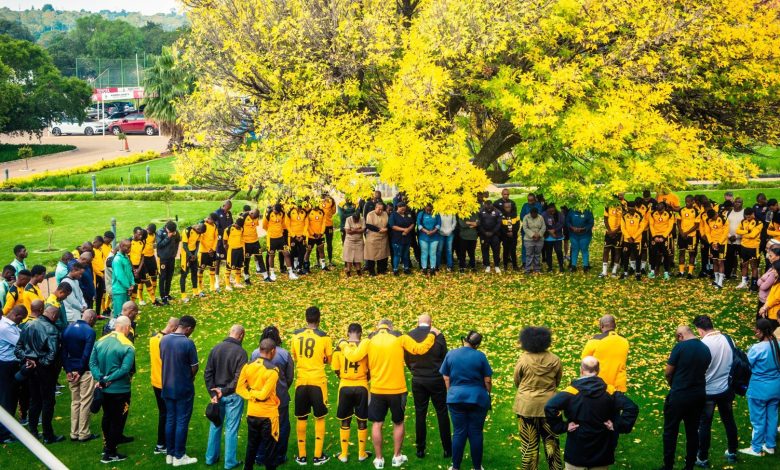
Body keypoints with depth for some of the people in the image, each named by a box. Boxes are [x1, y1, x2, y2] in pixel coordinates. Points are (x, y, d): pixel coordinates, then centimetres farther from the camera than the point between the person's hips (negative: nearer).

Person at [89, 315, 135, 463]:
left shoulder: (100, 342, 0)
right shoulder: (127, 347, -18)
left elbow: (92, 363, -3)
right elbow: (125, 369, -24)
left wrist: (100, 378, -11)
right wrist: (107, 379, -18)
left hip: (104, 389, 6)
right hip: (120, 390, -6)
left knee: (107, 417, 23)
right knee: (117, 421, 6)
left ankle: (106, 446, 34)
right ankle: (110, 454, 10)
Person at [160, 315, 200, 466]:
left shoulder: (164, 340, -2)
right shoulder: (188, 343, -19)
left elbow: (162, 359, 9)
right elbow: (194, 368, -12)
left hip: (167, 387, 6)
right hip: (184, 389, -6)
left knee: (170, 420, 14)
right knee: (182, 422, 4)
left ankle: (170, 454, 21)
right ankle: (179, 457, 9)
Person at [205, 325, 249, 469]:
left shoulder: (216, 349, 2)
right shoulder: (240, 352, -15)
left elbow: (208, 373, 1)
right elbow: (239, 378, -20)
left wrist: (213, 393, -2)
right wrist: (225, 391, -14)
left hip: (217, 394, 5)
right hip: (233, 396, -5)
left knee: (215, 426, 17)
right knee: (231, 429, 3)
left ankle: (211, 458, 25)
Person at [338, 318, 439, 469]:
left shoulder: (369, 340, -2)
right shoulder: (400, 337, -3)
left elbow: (354, 357, -7)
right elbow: (420, 349, -4)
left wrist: (344, 345, 12)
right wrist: (432, 335, 11)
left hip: (377, 390, 0)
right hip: (397, 389, 0)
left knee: (377, 424, 10)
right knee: (398, 423, 17)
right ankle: (397, 457, 23)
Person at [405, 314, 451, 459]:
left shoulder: (409, 336, -4)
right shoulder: (438, 336, -10)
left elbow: (406, 359, 4)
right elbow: (445, 358, -2)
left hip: (418, 380, 2)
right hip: (436, 379, -2)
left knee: (420, 414, 8)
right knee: (442, 413, 7)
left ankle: (420, 450, 11)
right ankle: (447, 449, 10)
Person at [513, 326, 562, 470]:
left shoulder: (523, 360, -13)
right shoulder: (554, 360, -5)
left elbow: (516, 381, 1)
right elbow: (557, 381, 7)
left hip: (526, 406, -2)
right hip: (548, 406, 2)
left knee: (529, 444, 7)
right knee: (551, 442, 13)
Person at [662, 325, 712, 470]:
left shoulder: (680, 347, -14)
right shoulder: (706, 349, 3)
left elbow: (668, 372, -10)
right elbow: (705, 371, 11)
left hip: (678, 396, -5)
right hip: (698, 396, 5)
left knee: (670, 431, 7)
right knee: (693, 431, 14)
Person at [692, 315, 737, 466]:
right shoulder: (727, 339, -5)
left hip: (708, 391, -5)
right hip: (727, 389, 5)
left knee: (705, 425, 8)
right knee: (729, 420, 20)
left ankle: (703, 458, 17)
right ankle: (732, 453, 33)